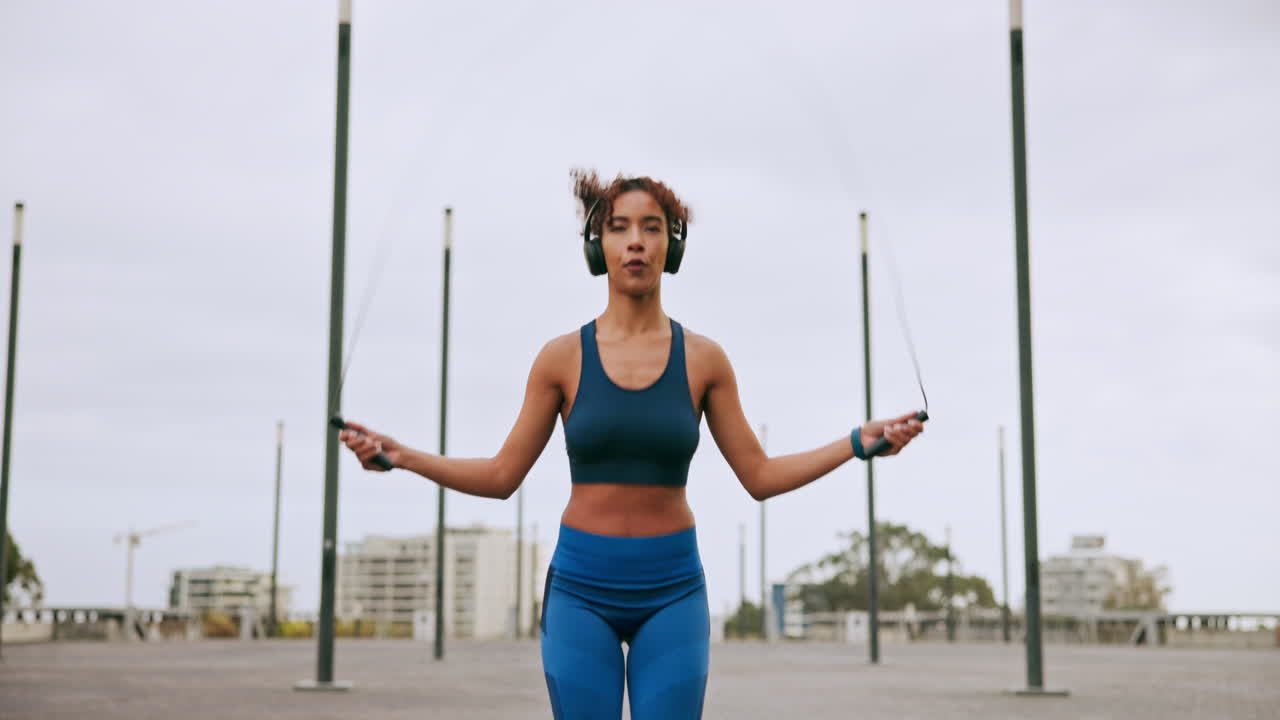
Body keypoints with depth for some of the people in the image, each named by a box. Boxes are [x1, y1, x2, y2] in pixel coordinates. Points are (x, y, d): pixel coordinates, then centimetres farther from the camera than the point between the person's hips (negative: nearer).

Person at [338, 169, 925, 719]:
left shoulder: (703, 359, 1)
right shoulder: (562, 358, -1)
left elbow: (760, 476, 4)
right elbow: (502, 475, 3)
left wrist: (857, 443, -5)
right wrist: (402, 457, -8)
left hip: (672, 590, 0)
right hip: (580, 586, 0)